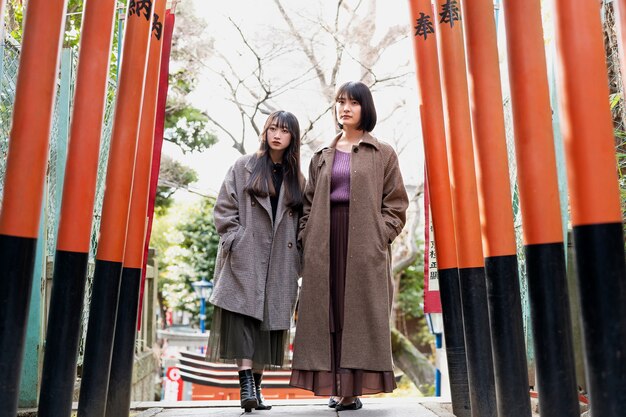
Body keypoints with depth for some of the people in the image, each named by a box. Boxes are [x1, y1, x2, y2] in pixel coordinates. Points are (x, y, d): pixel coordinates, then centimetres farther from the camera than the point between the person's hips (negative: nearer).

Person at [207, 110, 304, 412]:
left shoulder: (297, 179, 14)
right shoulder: (244, 167, 7)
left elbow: (301, 224, 14)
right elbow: (224, 209, 2)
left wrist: (296, 260, 4)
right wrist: (236, 241, -8)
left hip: (279, 263, 3)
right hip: (244, 259, -2)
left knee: (268, 323, 4)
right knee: (243, 317, -12)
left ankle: (256, 387, 12)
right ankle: (246, 384, -12)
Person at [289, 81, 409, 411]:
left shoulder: (383, 154, 8)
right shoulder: (322, 157, 17)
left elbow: (396, 204, 3)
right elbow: (309, 203, 14)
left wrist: (378, 237, -10)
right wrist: (306, 241, 1)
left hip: (364, 245, -3)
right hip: (324, 246, 3)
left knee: (360, 313, -3)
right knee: (328, 315, 2)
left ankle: (354, 388, 3)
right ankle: (336, 386, 9)